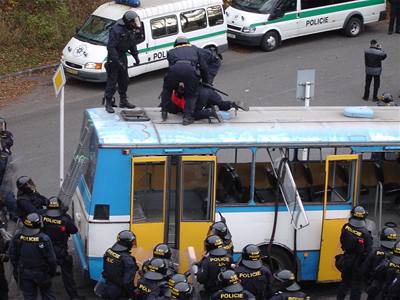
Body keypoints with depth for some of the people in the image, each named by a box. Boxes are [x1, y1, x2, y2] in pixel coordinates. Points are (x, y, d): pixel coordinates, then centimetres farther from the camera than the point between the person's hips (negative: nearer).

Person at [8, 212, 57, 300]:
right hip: (41, 273, -2)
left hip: (24, 274, 2)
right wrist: (52, 272, 1)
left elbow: (12, 256, -2)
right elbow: (51, 259, -18)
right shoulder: (44, 239, -26)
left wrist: (16, 270, 15)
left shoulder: (17, 237, -16)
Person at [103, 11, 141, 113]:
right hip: (113, 58, -8)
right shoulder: (116, 29, -26)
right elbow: (110, 47, -26)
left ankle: (123, 101, 30)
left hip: (123, 57, 8)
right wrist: (117, 61, -27)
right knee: (112, 81, -5)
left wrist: (136, 56, 7)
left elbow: (132, 44, 17)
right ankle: (108, 104, 1)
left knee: (124, 80, 17)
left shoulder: (130, 30, 1)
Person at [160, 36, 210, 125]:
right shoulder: (194, 49, 36)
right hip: (190, 69, -1)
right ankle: (187, 117, 8)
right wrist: (206, 82, 42)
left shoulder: (171, 51, 37)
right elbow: (203, 67, 31)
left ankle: (164, 112, 33)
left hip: (175, 69, 1)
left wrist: (177, 87, 41)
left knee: (167, 89, 29)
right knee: (191, 95, 20)